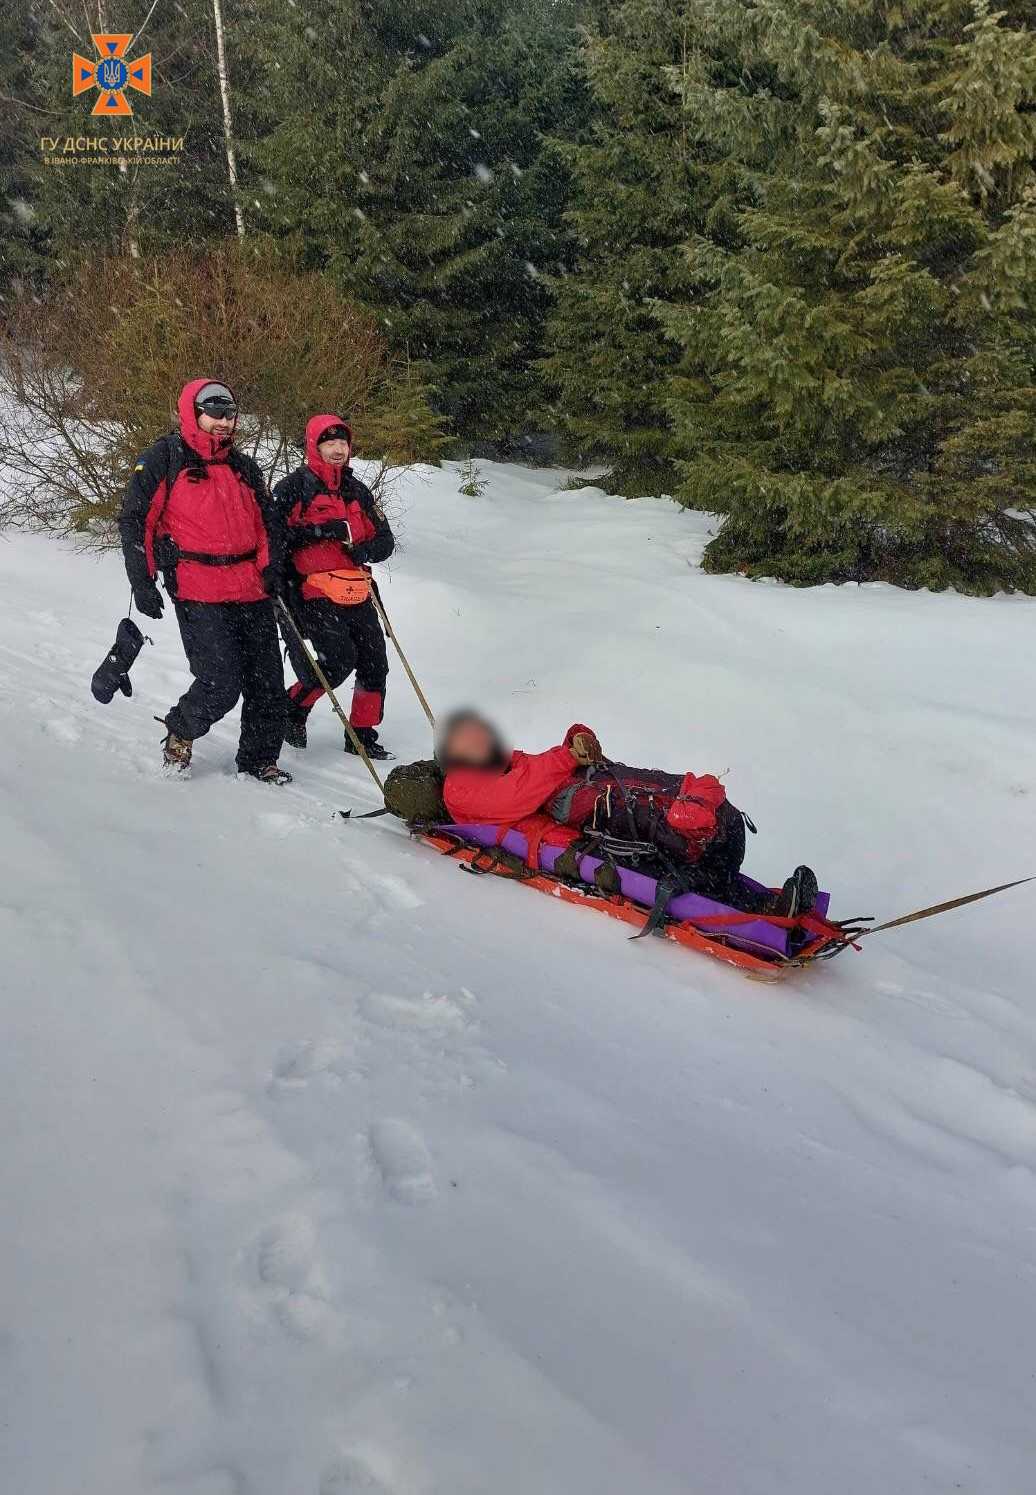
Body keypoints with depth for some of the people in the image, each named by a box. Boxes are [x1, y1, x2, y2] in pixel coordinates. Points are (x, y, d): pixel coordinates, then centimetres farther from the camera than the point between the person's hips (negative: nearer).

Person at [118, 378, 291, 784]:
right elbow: (135, 522, -1)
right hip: (198, 594, -6)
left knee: (267, 682, 4)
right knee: (221, 684, -13)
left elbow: (264, 522, 26)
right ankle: (180, 732, 17)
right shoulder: (164, 459, 1)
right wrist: (143, 583, -8)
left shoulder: (244, 467, 19)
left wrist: (270, 568, 9)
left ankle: (259, 759, 21)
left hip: (251, 592, 6)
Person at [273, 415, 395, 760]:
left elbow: (385, 540, 18)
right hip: (315, 593, -6)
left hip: (357, 593, 6)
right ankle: (292, 709, 7)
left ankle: (362, 735, 18)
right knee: (340, 659, -18)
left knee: (375, 663, 2)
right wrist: (321, 530, -18)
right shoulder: (294, 486, 1)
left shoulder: (357, 489, 19)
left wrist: (365, 550, -5)